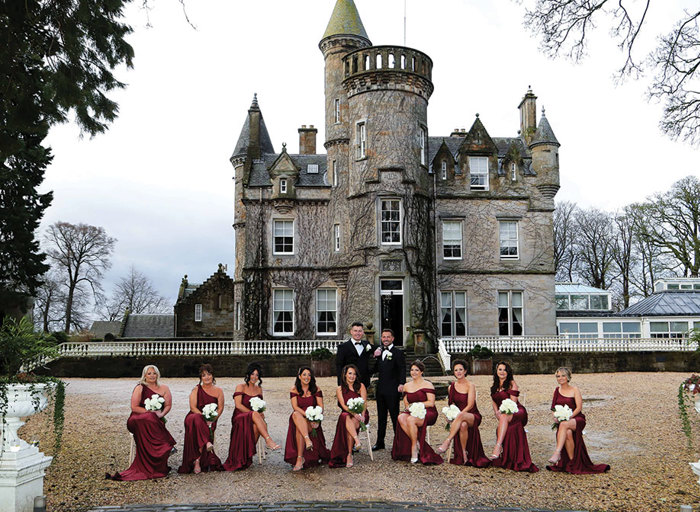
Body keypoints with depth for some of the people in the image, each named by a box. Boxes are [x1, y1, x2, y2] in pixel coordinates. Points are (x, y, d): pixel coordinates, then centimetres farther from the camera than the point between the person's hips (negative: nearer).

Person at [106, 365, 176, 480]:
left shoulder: (164, 389, 15)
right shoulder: (140, 388, 5)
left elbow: (168, 405, 11)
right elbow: (134, 407, -3)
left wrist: (161, 414, -9)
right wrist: (151, 412, -11)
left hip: (156, 420, 2)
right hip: (138, 419, -2)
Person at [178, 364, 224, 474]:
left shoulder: (218, 391, 12)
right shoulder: (196, 390, 7)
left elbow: (220, 408, 7)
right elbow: (193, 407, -4)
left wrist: (212, 419, -11)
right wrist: (205, 417, -17)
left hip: (211, 420, 1)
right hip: (195, 416, -1)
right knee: (196, 420, -38)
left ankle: (197, 460, -25)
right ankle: (207, 443, -46)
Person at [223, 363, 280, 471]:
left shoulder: (259, 389, 19)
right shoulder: (241, 387, 3)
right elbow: (238, 405, -8)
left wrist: (261, 413, -3)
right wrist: (254, 413, -15)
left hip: (254, 418, 4)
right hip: (240, 417, -4)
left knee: (256, 426, -35)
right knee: (255, 415, -38)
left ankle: (249, 455, -29)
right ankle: (268, 440, -41)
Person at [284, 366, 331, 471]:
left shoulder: (316, 389, 6)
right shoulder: (294, 390, 6)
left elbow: (321, 407, 1)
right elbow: (295, 407, -5)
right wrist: (307, 415, -20)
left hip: (312, 421, -2)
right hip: (299, 418, 2)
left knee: (299, 429, -31)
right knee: (296, 414, -33)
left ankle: (300, 458, -27)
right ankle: (307, 440, -42)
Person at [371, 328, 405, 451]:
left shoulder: (398, 352, -5)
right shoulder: (379, 351, 13)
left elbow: (402, 369, -10)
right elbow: (376, 369, 13)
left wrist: (401, 384, -23)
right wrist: (376, 357, -2)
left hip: (392, 390, -6)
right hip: (380, 389, 6)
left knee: (395, 416, -2)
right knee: (381, 416, 13)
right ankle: (380, 442, 21)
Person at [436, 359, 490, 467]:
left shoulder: (470, 385, -4)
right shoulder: (451, 387, 11)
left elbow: (470, 405, -12)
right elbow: (451, 404, 19)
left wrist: (458, 414, -23)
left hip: (473, 416, -3)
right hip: (459, 416, 3)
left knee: (461, 416, -40)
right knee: (463, 425, -36)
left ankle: (447, 442, -43)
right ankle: (463, 454, -26)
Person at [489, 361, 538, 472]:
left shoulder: (511, 384, 1)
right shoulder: (495, 386, 20)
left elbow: (513, 402, -8)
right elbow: (493, 401, 17)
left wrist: (502, 413, -18)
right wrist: (496, 412, -3)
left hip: (517, 412, -5)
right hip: (502, 414, 5)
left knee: (504, 417, -37)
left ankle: (498, 446, -52)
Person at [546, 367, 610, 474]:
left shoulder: (574, 390, 3)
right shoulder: (557, 390, 15)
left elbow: (579, 407, -5)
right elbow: (553, 408, 15)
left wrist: (568, 417, -17)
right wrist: (556, 416, -6)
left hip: (576, 419, -3)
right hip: (562, 420, 3)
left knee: (564, 425, -38)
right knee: (568, 433, -33)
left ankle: (557, 452, -47)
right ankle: (571, 462, -25)